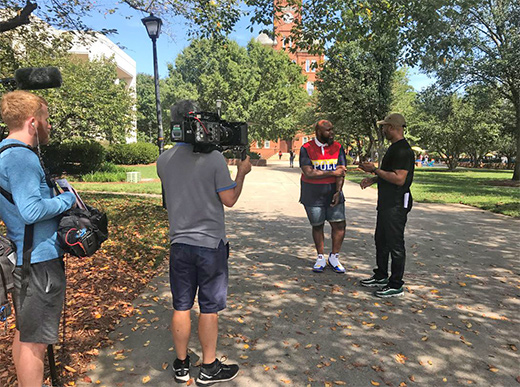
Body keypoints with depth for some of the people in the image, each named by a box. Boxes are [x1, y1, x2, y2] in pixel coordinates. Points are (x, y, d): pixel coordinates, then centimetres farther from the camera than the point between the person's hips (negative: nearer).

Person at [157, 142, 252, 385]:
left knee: (181, 306, 15)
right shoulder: (214, 158, -15)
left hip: (179, 243, 4)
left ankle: (181, 365, 31)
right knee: (209, 308, 10)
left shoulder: (163, 160, -1)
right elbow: (229, 200, -11)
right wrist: (241, 173, 5)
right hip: (211, 243, -4)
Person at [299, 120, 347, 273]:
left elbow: (341, 171, -5)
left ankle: (334, 257, 16)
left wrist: (338, 191, -18)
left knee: (339, 225, -3)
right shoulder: (306, 148, -6)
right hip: (313, 195, -2)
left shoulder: (338, 148, 2)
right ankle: (321, 258, 24)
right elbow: (309, 173, -17)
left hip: (333, 192, 2)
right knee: (317, 226, 8)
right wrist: (332, 173, -15)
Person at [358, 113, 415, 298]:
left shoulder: (403, 150, -19)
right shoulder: (394, 148, 15)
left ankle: (396, 285, 11)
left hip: (396, 205, -11)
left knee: (395, 244, -1)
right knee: (381, 240, 19)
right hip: (387, 203, 11)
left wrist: (375, 170, -20)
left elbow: (399, 179, -25)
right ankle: (381, 276, 34)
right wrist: (372, 179, 14)